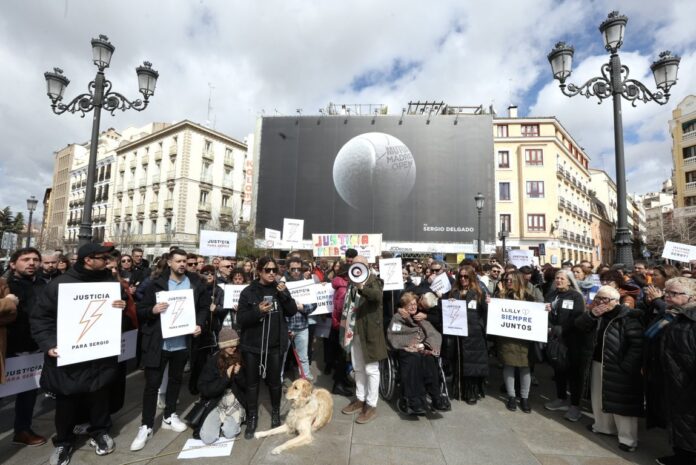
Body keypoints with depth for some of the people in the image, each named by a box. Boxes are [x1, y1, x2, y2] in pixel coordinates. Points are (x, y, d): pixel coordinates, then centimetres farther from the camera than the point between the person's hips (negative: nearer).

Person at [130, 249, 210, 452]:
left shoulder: (195, 283, -1)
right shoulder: (156, 284, -7)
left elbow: (204, 307, 6)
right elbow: (141, 310, -5)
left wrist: (200, 324, -10)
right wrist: (153, 310, -26)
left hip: (182, 342, 3)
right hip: (158, 342, -3)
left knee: (176, 380, 18)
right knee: (152, 384, 4)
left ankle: (169, 416, 36)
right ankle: (146, 426, 20)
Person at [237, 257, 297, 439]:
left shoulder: (280, 289, 1)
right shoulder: (248, 291, -6)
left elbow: (292, 311, -5)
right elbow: (240, 319, -9)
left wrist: (284, 294, -19)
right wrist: (258, 311, -26)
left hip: (275, 344, 1)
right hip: (252, 344, -1)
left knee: (275, 381, 13)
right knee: (252, 382, 10)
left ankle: (275, 412, 36)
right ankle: (252, 417, 30)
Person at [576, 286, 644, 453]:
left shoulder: (629, 316, -16)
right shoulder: (598, 314, 4)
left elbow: (637, 344, -19)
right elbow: (579, 325, 2)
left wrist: (626, 366, -20)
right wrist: (591, 314, -15)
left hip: (618, 367, -7)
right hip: (598, 363, 7)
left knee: (620, 401, 3)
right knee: (598, 397, 19)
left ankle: (628, 438, 20)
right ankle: (603, 426, 37)